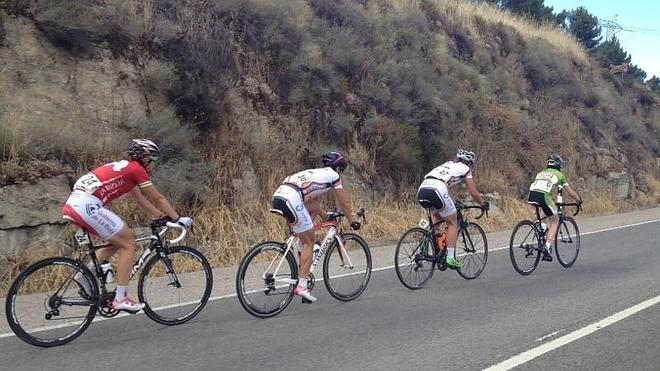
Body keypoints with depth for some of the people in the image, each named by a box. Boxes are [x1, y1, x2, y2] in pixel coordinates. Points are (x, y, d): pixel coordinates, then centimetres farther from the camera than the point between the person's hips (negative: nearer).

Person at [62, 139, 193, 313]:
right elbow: (158, 198, 3)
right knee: (129, 243, 0)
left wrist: (162, 216, 32)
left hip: (73, 204, 9)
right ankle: (120, 299, 0)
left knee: (118, 240, 21)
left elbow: (140, 198, 31)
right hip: (88, 205, -9)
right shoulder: (136, 168, 0)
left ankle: (85, 275, 15)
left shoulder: (124, 168, 25)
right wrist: (178, 218, 11)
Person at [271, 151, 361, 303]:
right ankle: (301, 286, 0)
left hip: (278, 195, 8)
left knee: (315, 208, 26)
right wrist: (352, 221, 34)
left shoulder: (316, 173, 35)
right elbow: (344, 202, 20)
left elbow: (314, 199, 44)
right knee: (308, 242, 3)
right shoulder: (334, 176, 14)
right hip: (291, 200, -8)